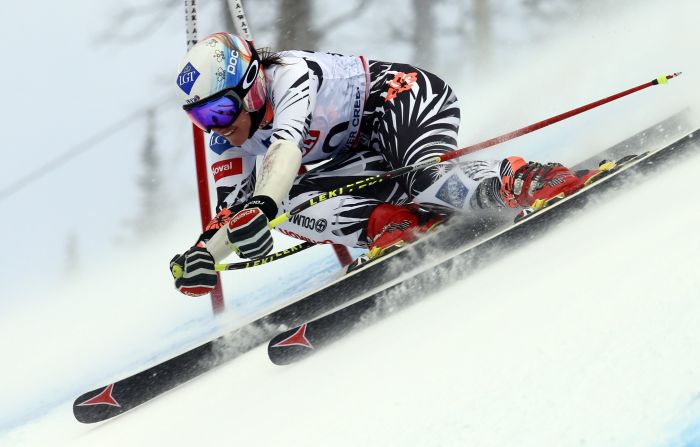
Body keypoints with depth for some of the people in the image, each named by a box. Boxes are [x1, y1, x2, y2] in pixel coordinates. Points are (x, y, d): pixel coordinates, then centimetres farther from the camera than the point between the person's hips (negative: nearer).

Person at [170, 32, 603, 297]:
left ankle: (525, 180, -30)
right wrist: (202, 255, -17)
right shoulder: (229, 144, 0)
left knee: (425, 180, -40)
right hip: (369, 149, 9)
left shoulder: (288, 74, -25)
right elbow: (233, 213, 2)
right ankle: (393, 224, -23)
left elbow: (286, 146, -42)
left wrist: (261, 207, -57)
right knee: (290, 204, -16)